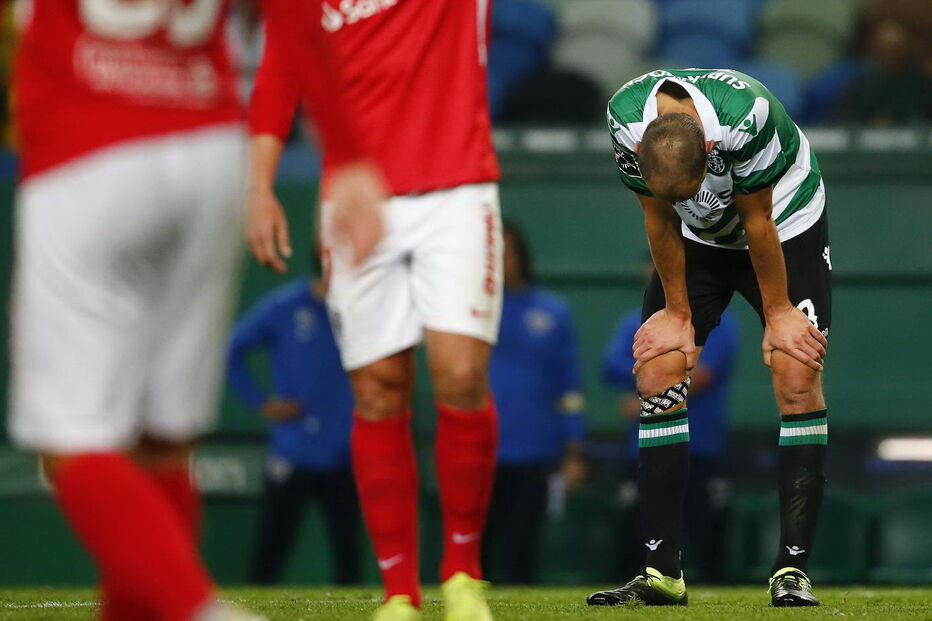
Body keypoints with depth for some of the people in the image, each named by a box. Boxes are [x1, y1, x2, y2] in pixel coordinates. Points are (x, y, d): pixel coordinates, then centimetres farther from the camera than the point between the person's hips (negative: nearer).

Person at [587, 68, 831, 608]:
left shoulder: (746, 117, -39)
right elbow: (660, 220, -13)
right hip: (698, 240, 3)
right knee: (658, 373, -9)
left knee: (798, 380, -15)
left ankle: (793, 569, -12)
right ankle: (663, 573, -5)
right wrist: (678, 312, -5)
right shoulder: (626, 120, -28)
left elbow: (758, 221, -24)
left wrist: (777, 312, -13)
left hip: (784, 225, -3)